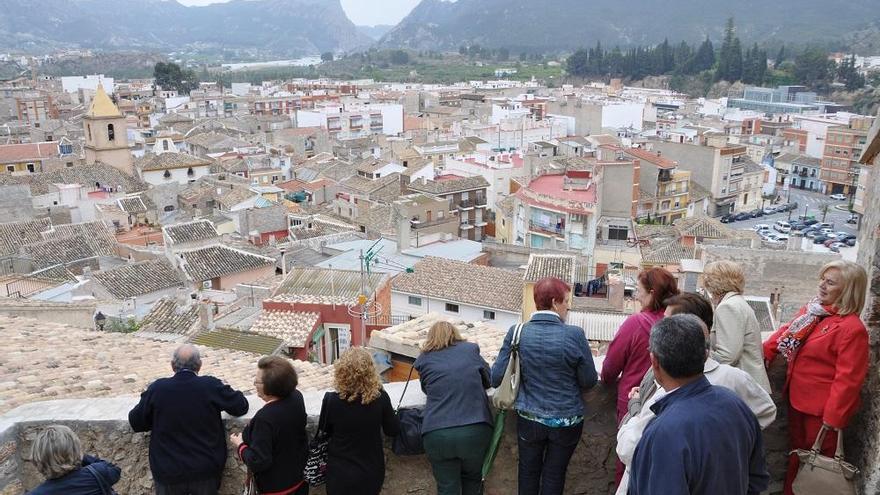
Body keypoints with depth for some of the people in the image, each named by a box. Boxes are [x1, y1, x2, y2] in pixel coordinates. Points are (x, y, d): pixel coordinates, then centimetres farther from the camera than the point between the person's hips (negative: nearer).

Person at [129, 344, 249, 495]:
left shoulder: (156, 388, -11)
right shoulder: (212, 386, -14)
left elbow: (135, 423, 1)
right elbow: (241, 406, -2)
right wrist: (226, 390, 17)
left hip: (168, 472, 0)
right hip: (206, 470, 0)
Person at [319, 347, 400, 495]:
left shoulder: (332, 400, -22)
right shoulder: (380, 398, -19)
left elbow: (325, 430, -2)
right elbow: (393, 430, -4)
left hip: (340, 474, -1)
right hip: (372, 473, 1)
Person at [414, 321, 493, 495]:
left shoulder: (424, 359, 9)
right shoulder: (471, 349, 11)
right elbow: (489, 380, 24)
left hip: (437, 434, -1)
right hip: (475, 429, 1)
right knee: (472, 480, 24)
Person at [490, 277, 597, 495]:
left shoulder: (517, 332, -14)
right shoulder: (575, 334, -19)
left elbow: (496, 378, -10)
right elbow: (589, 381, -10)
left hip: (529, 418, 2)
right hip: (566, 421, -1)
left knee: (528, 471, 23)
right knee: (554, 476, 18)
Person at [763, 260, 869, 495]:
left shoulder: (852, 329, -23)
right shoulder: (812, 310, 2)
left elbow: (847, 379, -23)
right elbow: (788, 331, 19)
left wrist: (833, 420, -21)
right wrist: (765, 352, 6)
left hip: (822, 410, -7)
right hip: (798, 400, 7)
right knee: (797, 455, 23)